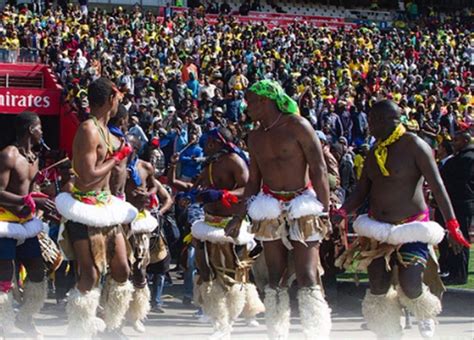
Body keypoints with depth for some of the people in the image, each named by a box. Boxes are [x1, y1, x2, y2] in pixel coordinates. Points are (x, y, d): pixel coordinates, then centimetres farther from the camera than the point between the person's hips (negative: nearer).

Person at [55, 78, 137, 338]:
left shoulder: (103, 129, 13)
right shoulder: (89, 130, -17)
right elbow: (88, 176, -23)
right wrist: (116, 159, -13)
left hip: (105, 207, 10)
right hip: (87, 210, -10)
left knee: (122, 270, 13)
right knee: (91, 276, -7)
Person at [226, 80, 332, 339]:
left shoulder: (297, 126, -8)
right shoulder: (255, 137, 11)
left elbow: (319, 170, -10)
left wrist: (325, 212, -15)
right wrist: (239, 218, 13)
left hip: (303, 208, -6)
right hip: (271, 210, 6)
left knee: (307, 277, -11)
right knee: (275, 278, 6)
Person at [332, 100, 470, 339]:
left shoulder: (414, 145, -12)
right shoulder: (375, 152, 9)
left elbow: (437, 186, -16)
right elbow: (361, 192, 12)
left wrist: (452, 224, -24)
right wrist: (341, 213, -6)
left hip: (411, 226, -6)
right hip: (379, 227, 6)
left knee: (410, 287, -13)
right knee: (378, 288, -2)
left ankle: (425, 316, 22)